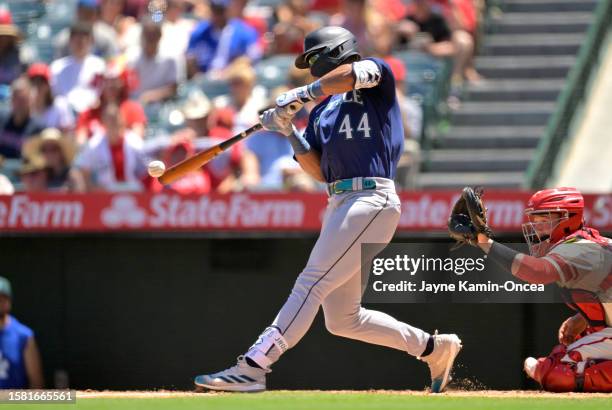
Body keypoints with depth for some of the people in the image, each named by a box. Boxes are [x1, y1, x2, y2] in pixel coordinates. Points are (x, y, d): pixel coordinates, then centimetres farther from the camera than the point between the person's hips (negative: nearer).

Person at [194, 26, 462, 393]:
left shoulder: (378, 78, 4)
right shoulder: (322, 112, 23)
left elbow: (359, 71, -21)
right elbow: (319, 171, 14)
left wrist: (303, 94, -20)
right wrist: (289, 133, 1)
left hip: (372, 200, -9)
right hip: (339, 204, 9)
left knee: (312, 283, -18)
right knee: (342, 319, 8)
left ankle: (253, 367, -25)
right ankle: (434, 348, 19)